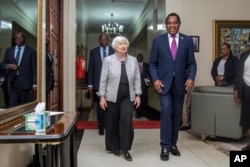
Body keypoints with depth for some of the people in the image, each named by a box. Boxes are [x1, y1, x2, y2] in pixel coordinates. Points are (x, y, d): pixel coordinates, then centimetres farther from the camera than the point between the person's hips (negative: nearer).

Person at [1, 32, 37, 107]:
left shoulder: (31, 51, 3)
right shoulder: (9, 50, 13)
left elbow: (34, 69, 0)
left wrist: (34, 84, -6)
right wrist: (8, 65, -8)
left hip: (25, 82, -2)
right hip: (12, 82, 3)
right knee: (12, 106, -3)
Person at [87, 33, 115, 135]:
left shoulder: (114, 51, 5)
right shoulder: (93, 52, 7)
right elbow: (90, 68, 6)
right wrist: (90, 84, 1)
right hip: (98, 83, 0)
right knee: (100, 106, 4)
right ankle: (101, 126, 15)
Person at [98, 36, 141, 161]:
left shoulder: (133, 60, 6)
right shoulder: (108, 60, -2)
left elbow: (137, 79, 6)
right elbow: (103, 80, -3)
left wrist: (138, 95, 0)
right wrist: (102, 97, -6)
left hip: (128, 96, 1)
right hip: (112, 96, -1)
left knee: (127, 119, -13)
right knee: (112, 122, 7)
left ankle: (125, 149, -1)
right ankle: (114, 147, 25)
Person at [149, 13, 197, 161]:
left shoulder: (188, 40, 5)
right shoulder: (158, 40, 3)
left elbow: (191, 62, 4)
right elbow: (153, 63, 2)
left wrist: (191, 77, -13)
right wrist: (155, 79, -12)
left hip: (180, 83, 2)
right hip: (164, 82, -2)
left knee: (177, 115, 10)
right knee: (166, 111, -13)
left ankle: (173, 144, 25)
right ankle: (165, 147, -2)